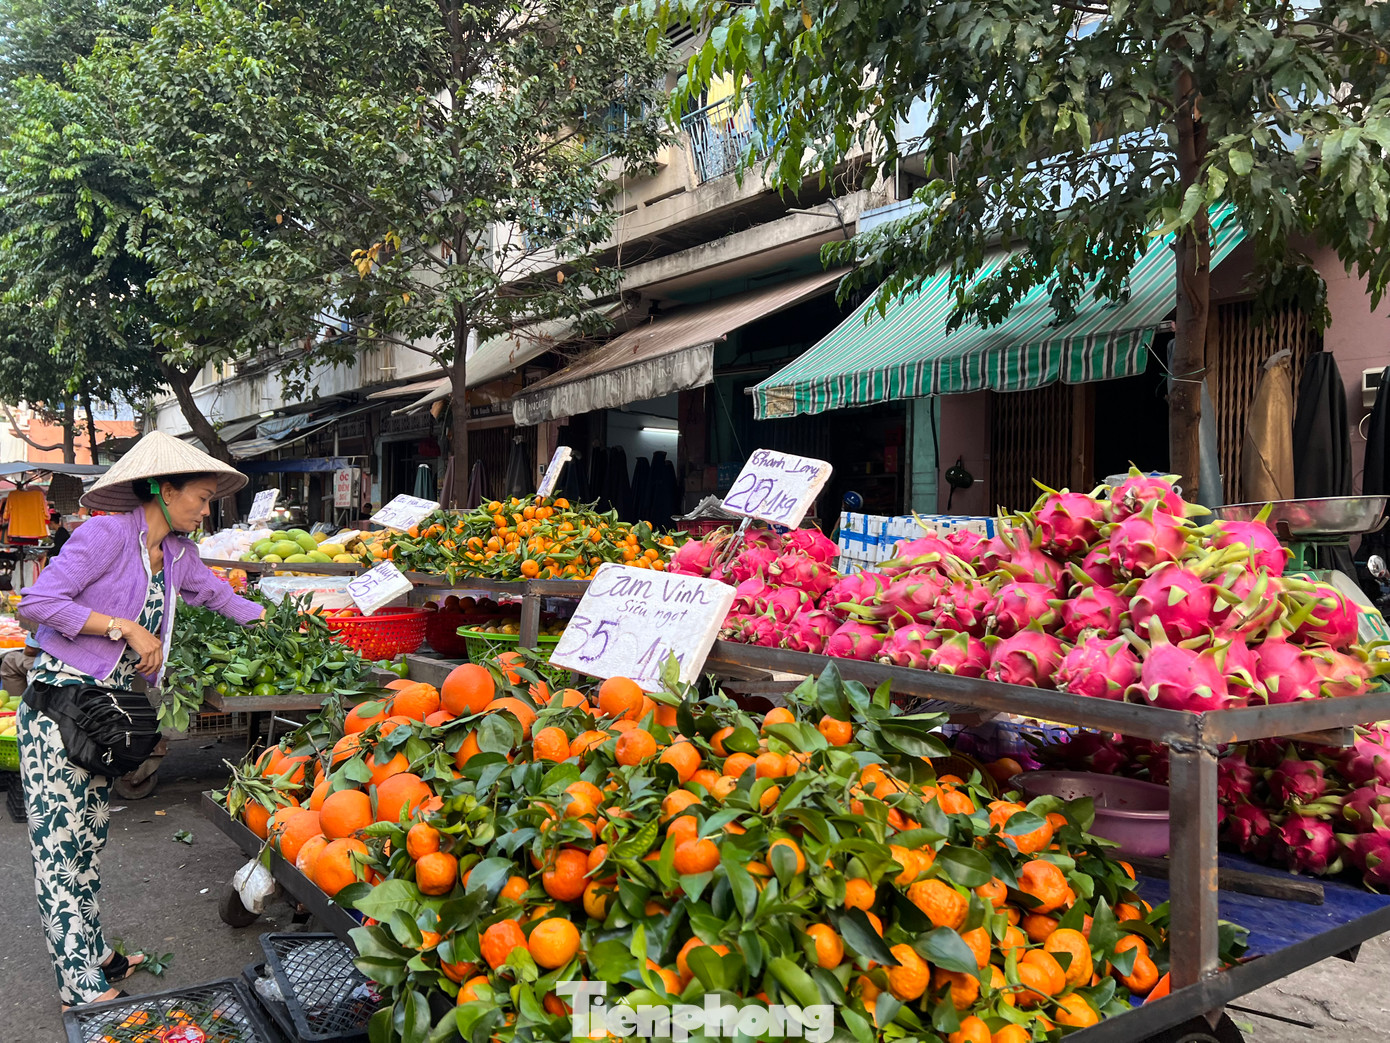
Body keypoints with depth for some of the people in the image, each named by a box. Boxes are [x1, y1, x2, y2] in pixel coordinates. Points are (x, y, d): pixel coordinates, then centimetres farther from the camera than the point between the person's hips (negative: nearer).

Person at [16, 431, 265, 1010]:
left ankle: (95, 957, 25)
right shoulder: (106, 533, -15)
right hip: (57, 705, -8)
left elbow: (220, 596, 25)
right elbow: (37, 602, -21)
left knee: (88, 840, 15)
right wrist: (126, 627, -19)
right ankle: (82, 988, 5)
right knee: (59, 844, -1)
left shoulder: (178, 554, 9)